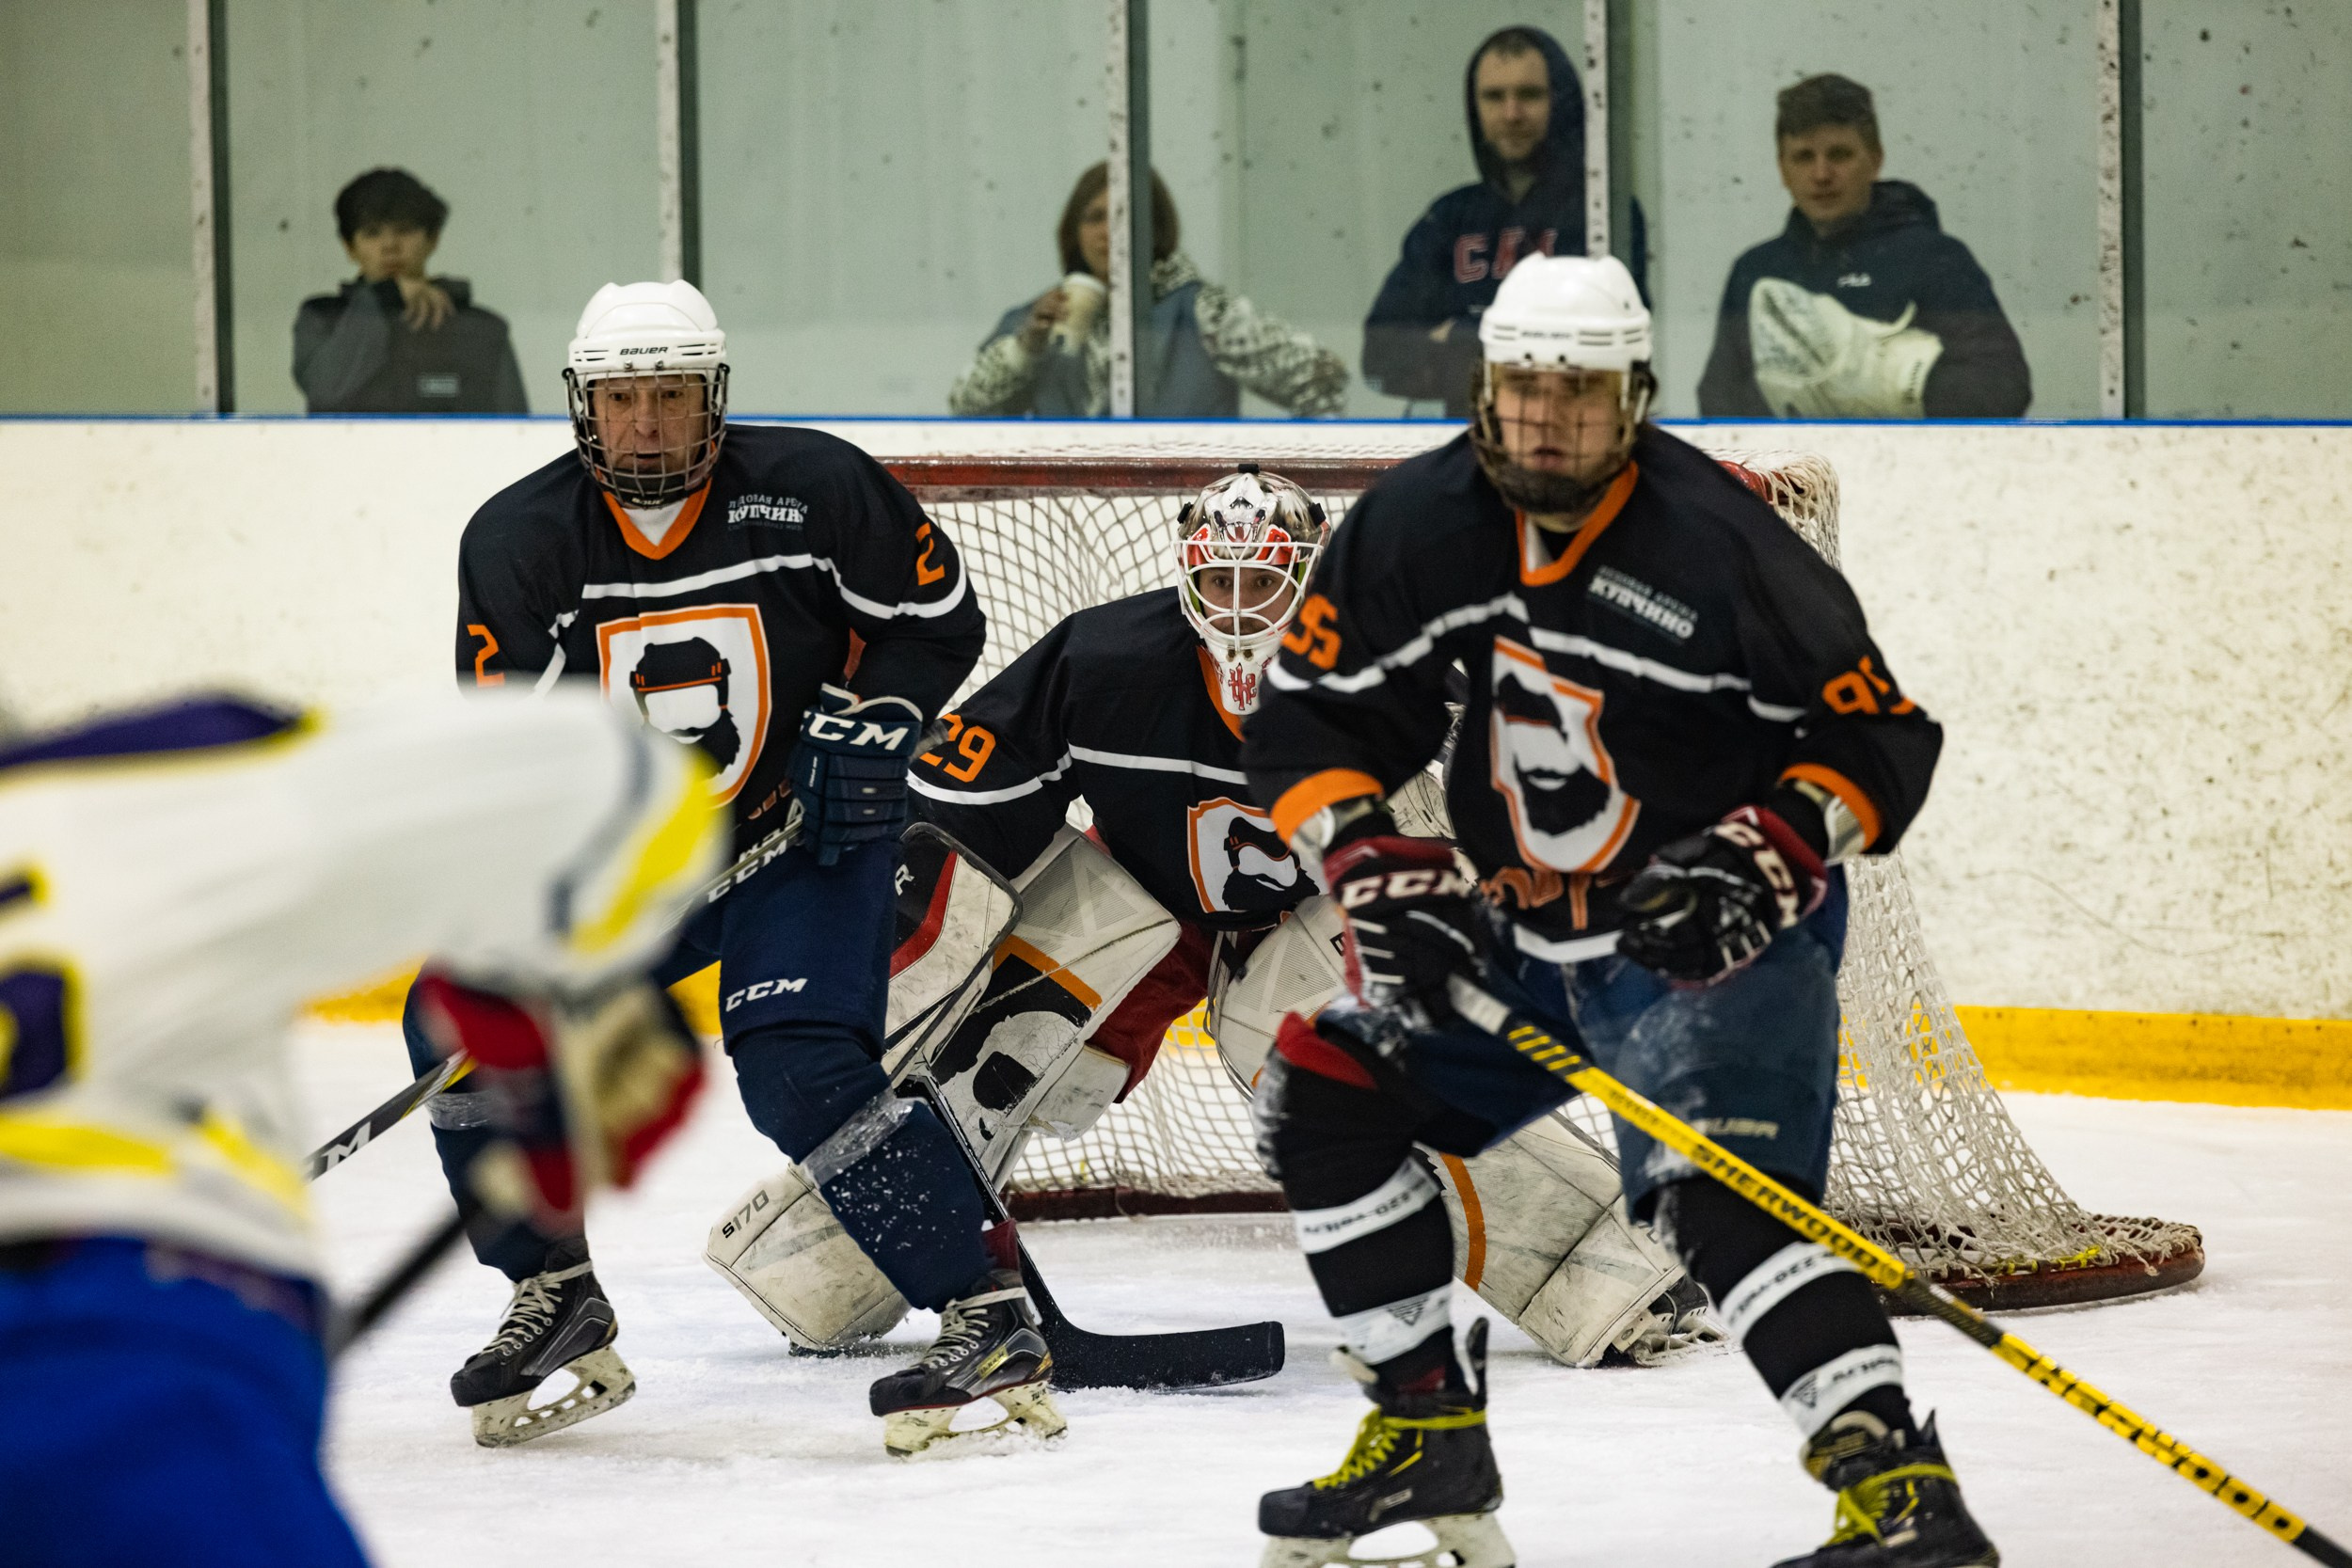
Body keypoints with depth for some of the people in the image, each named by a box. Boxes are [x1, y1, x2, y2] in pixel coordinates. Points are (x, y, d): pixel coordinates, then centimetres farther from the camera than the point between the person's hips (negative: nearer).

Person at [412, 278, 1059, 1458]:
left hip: (806, 837, -5)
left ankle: (991, 1321, -20)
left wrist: (860, 732, -16)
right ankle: (557, 1301, 8)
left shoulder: (811, 488, -14)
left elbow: (939, 617, -2)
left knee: (800, 1073, -24)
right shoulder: (520, 539, -8)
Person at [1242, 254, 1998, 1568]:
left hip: (1716, 937, -7)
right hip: (1521, 938, 7)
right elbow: (1306, 720, -1)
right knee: (1324, 1089, 7)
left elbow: (1883, 738, -15)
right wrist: (1374, 869, -17)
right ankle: (1427, 1431, 19)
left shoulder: (1716, 544, -21)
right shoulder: (1422, 523, -5)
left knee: (1714, 1187, -28)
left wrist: (1770, 858, -31)